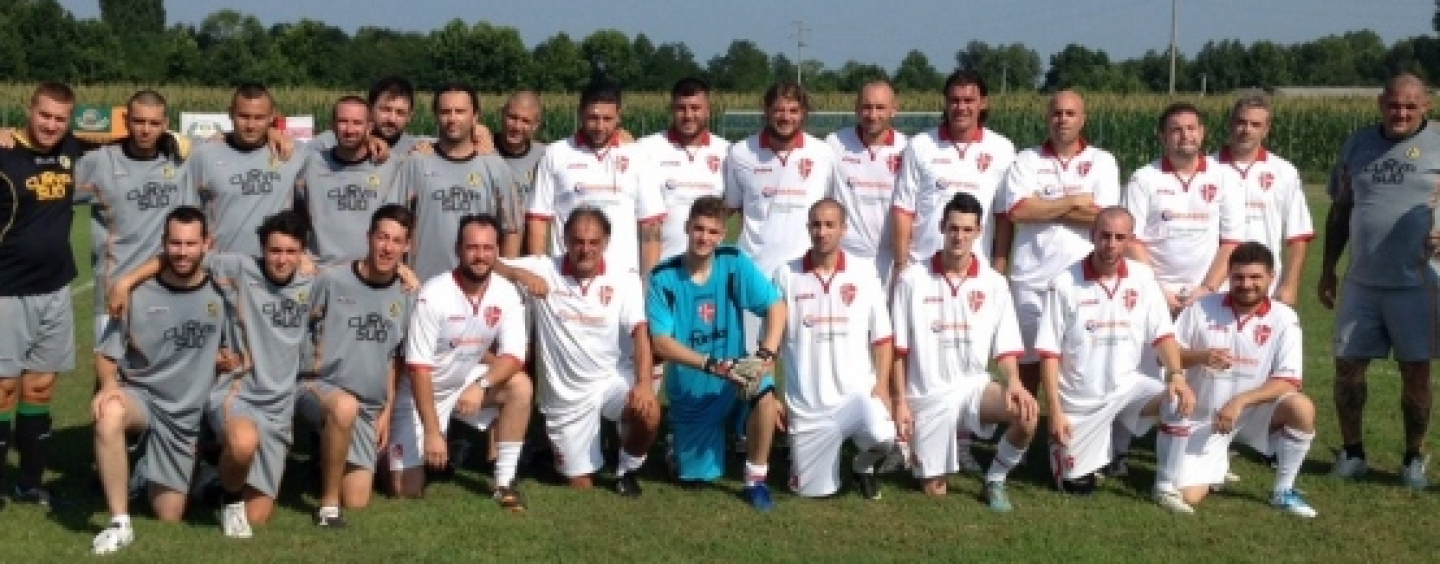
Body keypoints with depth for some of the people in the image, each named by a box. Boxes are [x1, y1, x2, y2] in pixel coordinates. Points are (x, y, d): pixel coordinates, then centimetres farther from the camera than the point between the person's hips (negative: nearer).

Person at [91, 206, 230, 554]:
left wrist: (225, 360, -10)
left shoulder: (221, 294, -3)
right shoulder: (139, 295, -8)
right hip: (140, 395, -2)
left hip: (185, 413, 2)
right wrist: (110, 385, -23)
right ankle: (120, 524, -30)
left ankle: (149, 474, 40)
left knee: (169, 520, 4)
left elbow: (227, 355, 13)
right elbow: (107, 356, -2)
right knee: (108, 415, -40)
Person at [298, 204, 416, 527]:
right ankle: (328, 503, -24)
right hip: (317, 386, -4)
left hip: (369, 406, 5)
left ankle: (330, 459, 32)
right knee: (345, 406, -41)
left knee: (358, 501, -1)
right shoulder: (332, 279, -9)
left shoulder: (405, 297, 5)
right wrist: (312, 359, -12)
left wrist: (387, 410, 12)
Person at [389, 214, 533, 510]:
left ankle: (504, 483, -13)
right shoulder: (434, 295, -25)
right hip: (421, 391, -4)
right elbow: (418, 368, -25)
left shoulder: (506, 293, -12)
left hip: (467, 382, 4)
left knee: (521, 387, -24)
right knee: (406, 491, -9)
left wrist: (482, 384, -37)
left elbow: (514, 357, -17)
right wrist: (432, 432, -29)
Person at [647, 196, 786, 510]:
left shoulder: (735, 264, -10)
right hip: (689, 390, 0)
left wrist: (766, 354, -31)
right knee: (694, 477, 7)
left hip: (734, 377, 0)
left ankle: (756, 481, -12)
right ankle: (678, 439, 43)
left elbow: (776, 306, -14)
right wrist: (711, 364, -30)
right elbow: (661, 343, -18)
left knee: (765, 396, -33)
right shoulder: (664, 277, -13)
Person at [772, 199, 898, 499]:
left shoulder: (864, 273, 0)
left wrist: (882, 385, -10)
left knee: (883, 437, -31)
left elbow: (881, 336, 2)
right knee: (813, 490, 2)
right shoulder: (785, 275, -1)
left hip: (857, 392, 0)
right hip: (806, 404, 1)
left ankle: (862, 465, 6)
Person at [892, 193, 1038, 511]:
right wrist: (900, 402, -7)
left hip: (973, 386, 1)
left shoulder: (994, 284, 0)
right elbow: (899, 349, -2)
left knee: (1027, 412, -30)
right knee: (934, 491, -1)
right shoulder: (912, 280, -4)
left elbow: (1005, 347, 0)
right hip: (927, 394, -1)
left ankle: (995, 480, -4)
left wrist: (1014, 382, -20)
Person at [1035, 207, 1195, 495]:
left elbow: (1162, 334, -3)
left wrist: (1176, 375, -22)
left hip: (1127, 386, 2)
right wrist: (1055, 412, -15)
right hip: (1079, 399, -2)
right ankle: (1063, 443, 36)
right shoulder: (1065, 284, -12)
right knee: (1079, 485, 4)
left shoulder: (1142, 277, -3)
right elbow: (1049, 353, -10)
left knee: (1179, 400, -25)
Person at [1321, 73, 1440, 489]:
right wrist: (1328, 268, 14)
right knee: (1348, 365, 4)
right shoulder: (1358, 144, 9)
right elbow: (1339, 211, 15)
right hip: (1361, 282, 3)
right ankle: (1352, 452, 18)